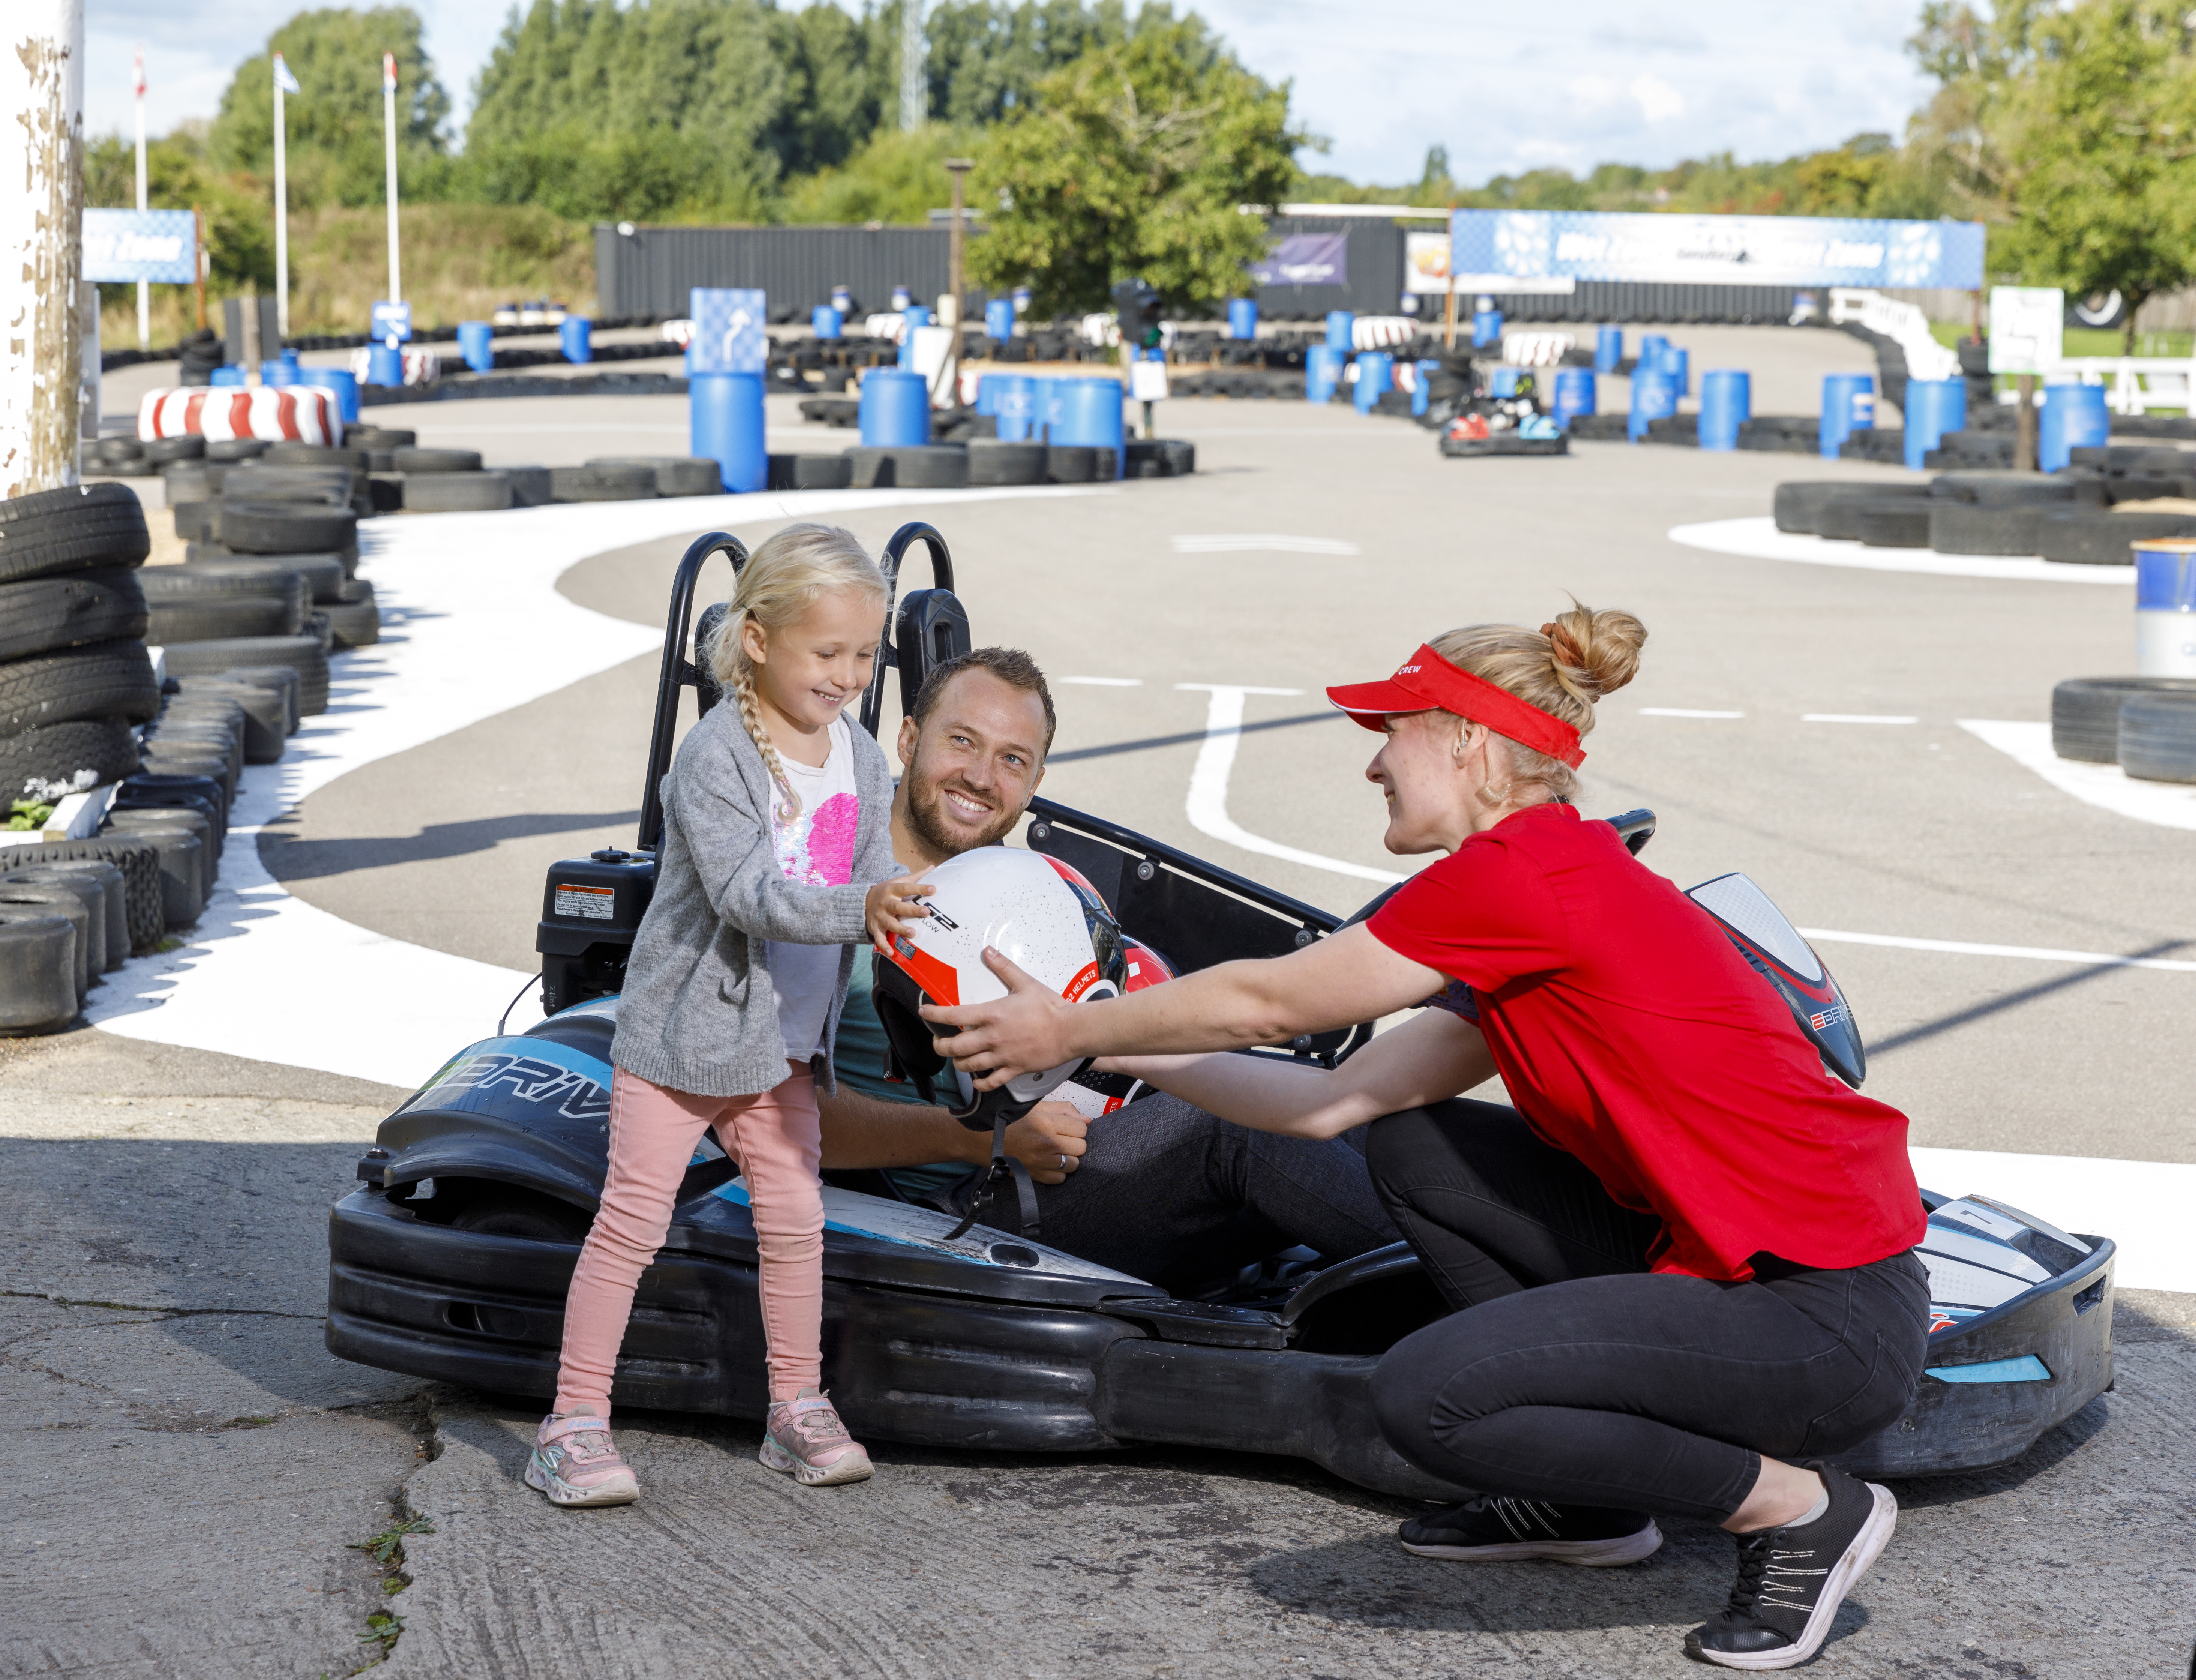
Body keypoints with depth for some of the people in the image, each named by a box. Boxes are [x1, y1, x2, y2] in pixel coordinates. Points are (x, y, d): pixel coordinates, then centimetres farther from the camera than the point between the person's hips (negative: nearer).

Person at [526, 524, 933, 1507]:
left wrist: (905, 921, -19)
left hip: (787, 1039, 6)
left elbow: (873, 882, 2)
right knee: (633, 1219, -4)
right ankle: (575, 1422, 1)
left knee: (794, 1221, 10)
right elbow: (746, 892, -28)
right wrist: (856, 909, -41)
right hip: (683, 1026, -6)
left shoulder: (863, 763, 4)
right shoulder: (715, 756, -19)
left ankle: (798, 1409, 24)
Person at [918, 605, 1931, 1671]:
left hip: (1831, 1321, -9)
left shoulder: (1527, 869, -14)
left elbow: (1269, 1002, -5)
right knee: (1415, 1149, 12)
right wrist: (1108, 1048, 18)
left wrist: (1071, 1034, 7)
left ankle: (1799, 1507, -3)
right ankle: (1592, 1499, 18)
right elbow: (1331, 1103, 16)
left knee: (1425, 1394, -18)